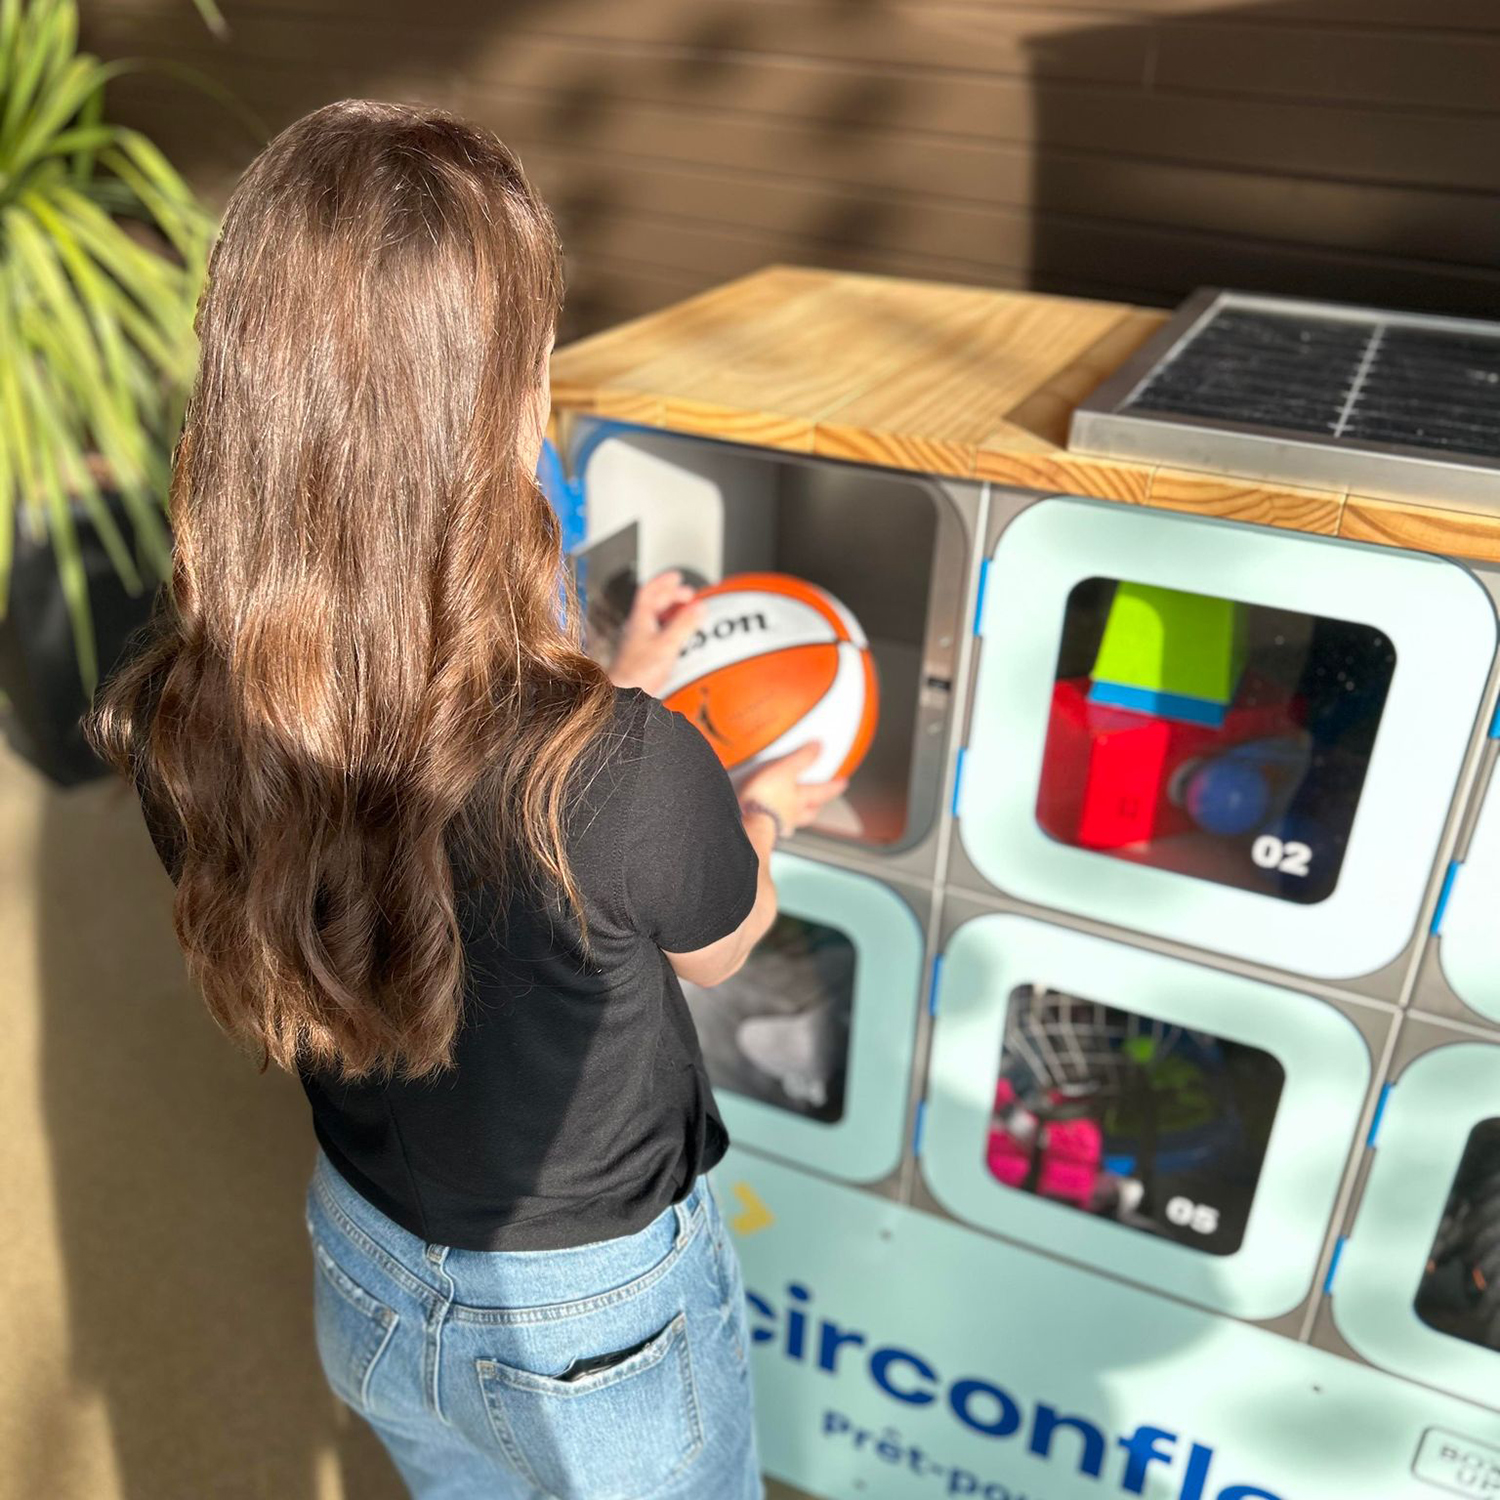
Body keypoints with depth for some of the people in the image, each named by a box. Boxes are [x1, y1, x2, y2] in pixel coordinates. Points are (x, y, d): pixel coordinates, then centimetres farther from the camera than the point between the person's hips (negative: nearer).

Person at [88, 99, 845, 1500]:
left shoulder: (173, 724, -22)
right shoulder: (620, 772, -38)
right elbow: (717, 947, -14)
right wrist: (762, 808, 7)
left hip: (367, 1290, 5)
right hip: (602, 1323, -4)